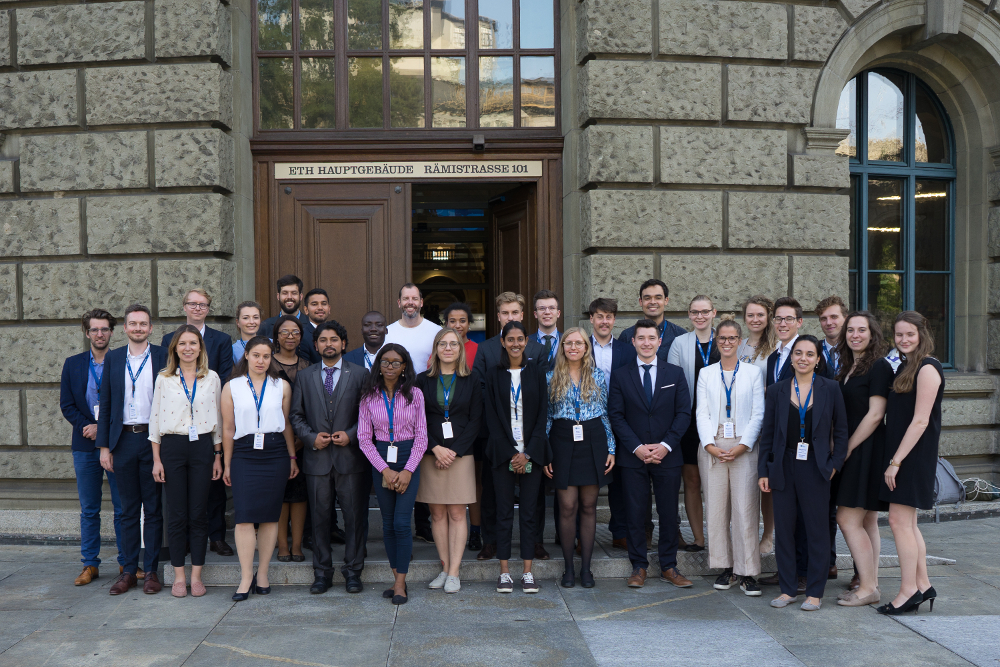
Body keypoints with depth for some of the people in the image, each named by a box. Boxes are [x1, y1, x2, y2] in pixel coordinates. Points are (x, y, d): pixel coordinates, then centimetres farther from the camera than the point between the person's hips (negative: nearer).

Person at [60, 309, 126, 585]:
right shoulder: (73, 364, 9)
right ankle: (90, 565, 17)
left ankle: (126, 562, 13)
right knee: (89, 509, 9)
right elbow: (66, 404, 6)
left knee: (123, 508, 3)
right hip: (85, 447, 2)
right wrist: (86, 427, -9)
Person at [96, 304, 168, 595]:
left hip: (154, 440, -2)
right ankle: (128, 570, 17)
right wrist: (104, 446, 3)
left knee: (153, 509, 4)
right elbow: (105, 404, 9)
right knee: (128, 510, 9)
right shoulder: (113, 358, 8)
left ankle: (151, 570, 12)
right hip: (123, 441, 2)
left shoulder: (163, 358, 1)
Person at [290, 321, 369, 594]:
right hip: (317, 458, 2)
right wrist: (311, 437, -5)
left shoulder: (360, 374, 5)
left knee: (355, 516, 2)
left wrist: (351, 435, -10)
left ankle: (352, 570, 14)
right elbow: (296, 415, 11)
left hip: (351, 456, -1)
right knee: (320, 517, 7)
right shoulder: (305, 377, 11)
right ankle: (322, 572, 18)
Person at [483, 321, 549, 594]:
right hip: (503, 453, 0)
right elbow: (492, 418, 1)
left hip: (531, 451, 0)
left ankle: (528, 572, 10)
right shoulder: (494, 375, 4)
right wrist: (511, 453, -7)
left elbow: (542, 415, 2)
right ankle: (504, 572, 10)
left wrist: (527, 453, -7)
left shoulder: (537, 372, 5)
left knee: (529, 511, 3)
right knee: (504, 512, 2)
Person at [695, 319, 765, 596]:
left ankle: (747, 572, 0)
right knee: (716, 508, 2)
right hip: (712, 447, 2)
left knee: (745, 508, -6)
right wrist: (710, 445, -8)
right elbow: (701, 413, 6)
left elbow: (758, 414, 2)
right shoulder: (706, 374, 12)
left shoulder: (753, 372, 8)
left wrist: (742, 445, -10)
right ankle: (726, 568, 13)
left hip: (744, 447, -2)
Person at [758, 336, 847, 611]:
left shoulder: (830, 389, 2)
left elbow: (840, 431, 6)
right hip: (784, 468, 2)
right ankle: (788, 589, 18)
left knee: (816, 531, 3)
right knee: (783, 530, 5)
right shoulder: (776, 391, 6)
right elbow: (767, 433, 8)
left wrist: (835, 464, -4)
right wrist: (763, 471, 3)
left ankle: (815, 592, 15)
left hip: (815, 469, -2)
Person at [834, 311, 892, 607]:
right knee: (867, 521, 12)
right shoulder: (848, 367, 15)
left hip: (866, 449, -8)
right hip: (852, 452, 9)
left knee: (848, 519, -9)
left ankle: (868, 588, -1)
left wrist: (847, 448, -12)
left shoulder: (879, 366, -11)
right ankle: (870, 581, 18)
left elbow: (875, 414, -15)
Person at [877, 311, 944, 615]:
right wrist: (893, 459, 13)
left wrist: (896, 461, -19)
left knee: (899, 520, -6)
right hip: (900, 453, 9)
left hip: (913, 455, -9)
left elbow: (920, 421, -19)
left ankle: (908, 590, 2)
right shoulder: (906, 366, 15)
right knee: (906, 522, 12)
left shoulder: (927, 368, -13)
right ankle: (922, 585, 21)